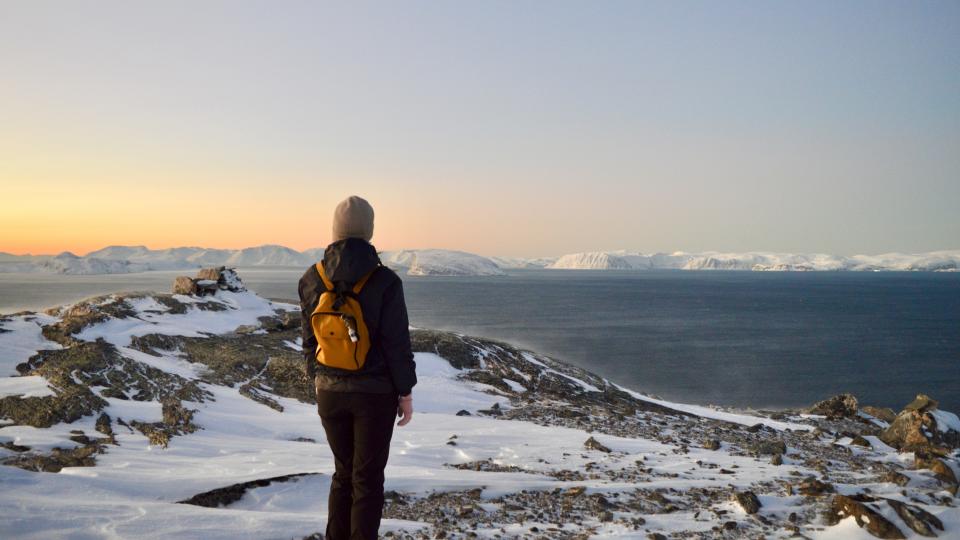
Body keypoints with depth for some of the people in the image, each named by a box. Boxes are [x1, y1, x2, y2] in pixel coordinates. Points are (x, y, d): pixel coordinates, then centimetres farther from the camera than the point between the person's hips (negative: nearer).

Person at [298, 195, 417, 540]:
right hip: (375, 393, -4)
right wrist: (406, 393, -3)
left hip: (330, 391, 4)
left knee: (343, 472, 19)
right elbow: (397, 343, -13)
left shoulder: (312, 279, -3)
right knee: (368, 478, 6)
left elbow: (310, 340, 6)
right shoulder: (384, 281, -16)